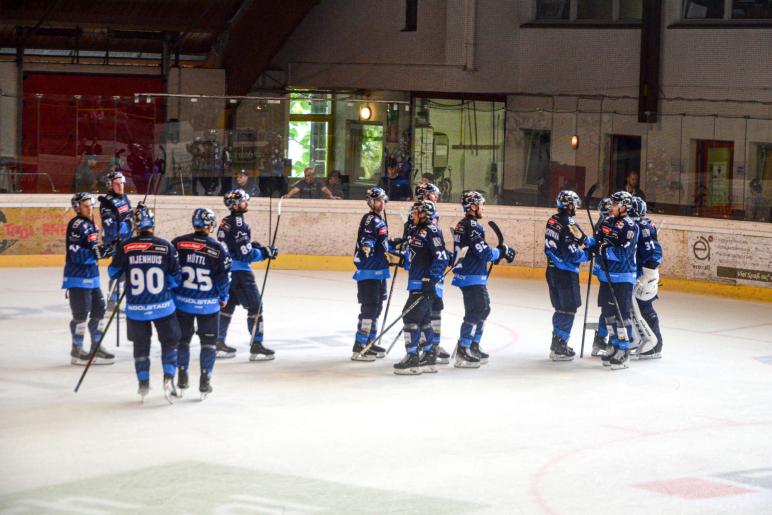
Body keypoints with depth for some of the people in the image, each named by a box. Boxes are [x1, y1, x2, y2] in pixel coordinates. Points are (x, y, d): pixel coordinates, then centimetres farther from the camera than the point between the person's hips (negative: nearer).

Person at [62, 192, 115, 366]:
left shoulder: (90, 224, 14)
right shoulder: (76, 225, -15)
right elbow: (76, 255, -22)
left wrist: (104, 251, 10)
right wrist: (97, 253, -29)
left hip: (92, 276, 9)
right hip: (78, 278, -9)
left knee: (99, 310, 12)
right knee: (81, 314, -6)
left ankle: (96, 347, 23)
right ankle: (77, 351, 2)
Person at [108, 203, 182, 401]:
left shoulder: (125, 247, -8)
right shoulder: (166, 247, -8)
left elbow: (114, 272, 5)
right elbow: (176, 277, -3)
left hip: (136, 309, 1)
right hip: (163, 306, -1)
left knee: (140, 344, 18)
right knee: (169, 341, 15)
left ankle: (143, 383, 20)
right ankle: (168, 378, 2)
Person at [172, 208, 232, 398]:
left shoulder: (178, 244, -6)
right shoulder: (218, 249, -9)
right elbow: (224, 277, -6)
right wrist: (223, 297, 11)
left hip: (182, 302, 2)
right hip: (208, 304, -1)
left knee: (182, 339, 16)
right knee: (209, 342, 11)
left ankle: (182, 379, 18)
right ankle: (205, 381, 8)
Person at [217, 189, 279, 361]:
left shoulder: (225, 222, 10)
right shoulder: (239, 224, -18)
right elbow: (245, 254, -21)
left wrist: (253, 246, 15)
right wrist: (265, 252, -10)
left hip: (226, 270, 9)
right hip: (239, 272, -9)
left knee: (227, 305, 17)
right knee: (255, 306, -1)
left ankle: (218, 343, 21)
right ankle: (256, 346, -2)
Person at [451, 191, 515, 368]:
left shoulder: (462, 225, 14)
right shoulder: (473, 226, -17)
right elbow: (483, 252, -21)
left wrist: (497, 252, 11)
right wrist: (502, 252, -6)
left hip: (465, 273, 10)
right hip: (472, 277, -10)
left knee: (483, 309, 19)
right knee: (475, 312, -8)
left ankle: (473, 347, 25)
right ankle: (462, 353, -8)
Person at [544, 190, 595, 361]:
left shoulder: (553, 221, 7)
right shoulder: (570, 225, -19)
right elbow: (572, 254, -21)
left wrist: (592, 240, 7)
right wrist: (588, 255, -5)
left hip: (552, 269, 8)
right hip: (566, 273, -8)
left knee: (560, 307, 19)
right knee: (569, 309, -1)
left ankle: (557, 343, 26)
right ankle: (559, 348, -1)